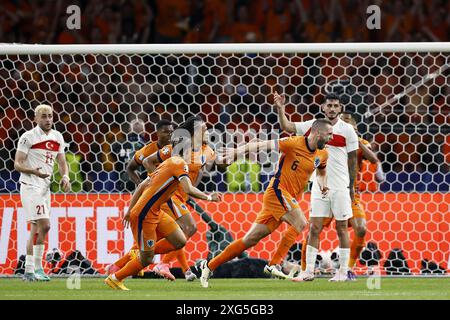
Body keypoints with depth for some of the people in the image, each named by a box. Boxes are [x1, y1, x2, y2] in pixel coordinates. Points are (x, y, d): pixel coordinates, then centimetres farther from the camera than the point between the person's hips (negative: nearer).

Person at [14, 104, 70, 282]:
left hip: (45, 187, 7)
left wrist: (65, 177, -5)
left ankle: (29, 271, 15)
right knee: (44, 225, -16)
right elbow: (17, 164, -11)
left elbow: (62, 161, 16)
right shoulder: (28, 137, -10)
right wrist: (34, 171, -29)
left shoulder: (57, 137, 11)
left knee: (36, 229, 10)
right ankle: (37, 268, -11)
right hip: (30, 186, -7)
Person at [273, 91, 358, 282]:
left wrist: (351, 186, 2)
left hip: (340, 187, -2)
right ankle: (309, 271, 3)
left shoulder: (347, 130, -2)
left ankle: (343, 272, 9)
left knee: (342, 228, 2)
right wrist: (280, 109, -14)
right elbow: (287, 127, 1)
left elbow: (352, 159, 2)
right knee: (314, 228, 0)